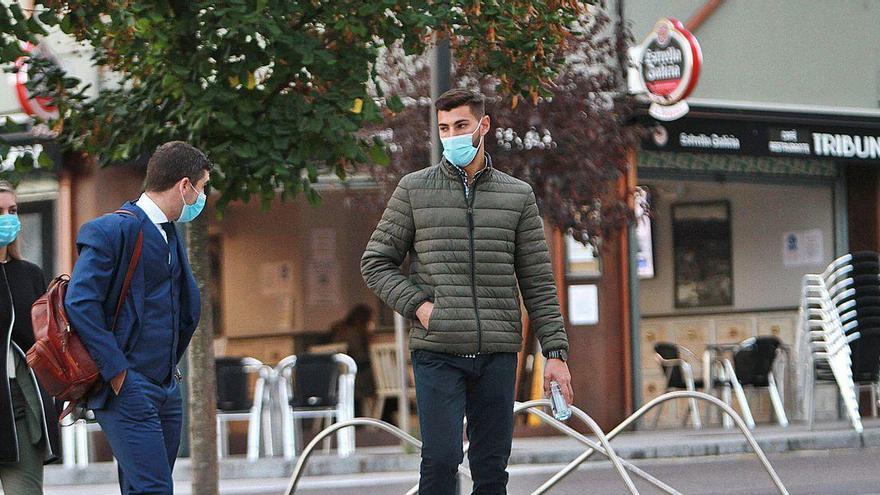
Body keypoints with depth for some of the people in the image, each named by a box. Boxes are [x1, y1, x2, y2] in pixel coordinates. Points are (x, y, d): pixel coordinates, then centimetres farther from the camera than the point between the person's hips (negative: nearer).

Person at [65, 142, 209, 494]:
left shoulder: (169, 234, 19)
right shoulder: (111, 230, -10)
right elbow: (79, 304, -18)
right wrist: (116, 371, -19)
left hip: (165, 387, 9)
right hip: (128, 388, -9)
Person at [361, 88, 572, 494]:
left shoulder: (518, 196, 10)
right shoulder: (414, 190, 7)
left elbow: (538, 283, 10)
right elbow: (376, 263, 9)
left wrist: (555, 352, 4)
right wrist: (417, 304, -7)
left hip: (498, 355, 2)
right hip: (437, 354, -2)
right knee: (441, 460, -11)